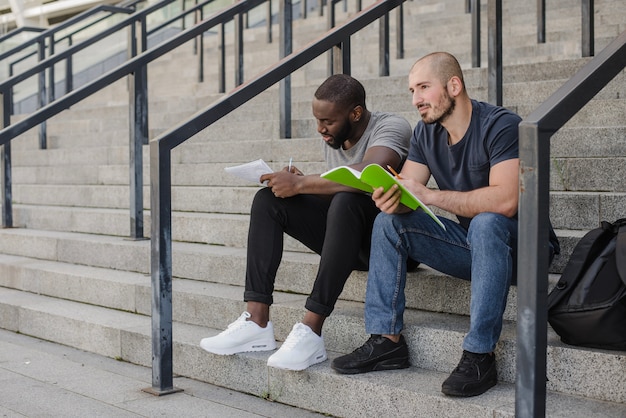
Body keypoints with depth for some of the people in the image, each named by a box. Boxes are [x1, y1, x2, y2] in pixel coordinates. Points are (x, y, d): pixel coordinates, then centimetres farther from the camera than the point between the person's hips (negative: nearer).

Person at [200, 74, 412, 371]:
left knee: (345, 200, -38)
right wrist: (301, 183, -7)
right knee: (267, 200, -6)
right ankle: (256, 322, -18)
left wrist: (300, 184, -29)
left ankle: (310, 332, -36)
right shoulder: (334, 139, 9)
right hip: (346, 236, 8)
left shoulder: (391, 127, -15)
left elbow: (368, 174, -35)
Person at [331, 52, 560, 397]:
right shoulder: (425, 133, 3)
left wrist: (428, 195, -30)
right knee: (388, 221, -5)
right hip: (471, 246, 7)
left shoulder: (501, 125, -20)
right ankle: (386, 340, -8)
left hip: (516, 244, -7)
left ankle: (480, 355, -33)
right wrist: (391, 198, -28)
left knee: (486, 223, -38)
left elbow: (505, 200, -34)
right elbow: (404, 192, -2)